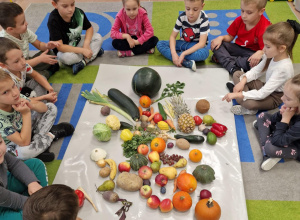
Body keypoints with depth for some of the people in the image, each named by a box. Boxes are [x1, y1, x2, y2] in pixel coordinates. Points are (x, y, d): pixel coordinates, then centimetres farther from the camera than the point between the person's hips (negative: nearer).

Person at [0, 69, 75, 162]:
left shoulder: (17, 98, -17)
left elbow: (44, 107, -7)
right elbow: (24, 143, -38)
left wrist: (32, 106, -31)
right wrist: (26, 113, -36)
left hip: (25, 128, 7)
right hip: (14, 146, -7)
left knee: (51, 107, 3)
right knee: (24, 151, -42)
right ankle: (51, 134, -12)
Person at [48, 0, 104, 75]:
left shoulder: (78, 12, -17)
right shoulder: (53, 20, -29)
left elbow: (89, 28, -1)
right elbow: (60, 46, -30)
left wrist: (86, 44, -20)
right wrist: (82, 50, -32)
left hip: (77, 43, 5)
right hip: (64, 50, -5)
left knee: (98, 37, -10)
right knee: (66, 57, -37)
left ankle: (83, 62, -23)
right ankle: (94, 53, -11)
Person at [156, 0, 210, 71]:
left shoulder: (204, 19, -22)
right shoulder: (182, 17, -13)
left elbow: (202, 43, -28)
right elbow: (173, 36, -11)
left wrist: (183, 54, -38)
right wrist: (173, 53, -31)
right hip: (183, 43, 4)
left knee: (204, 52, -40)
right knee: (160, 44, -18)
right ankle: (186, 62, -34)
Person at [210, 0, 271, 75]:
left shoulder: (265, 28, -23)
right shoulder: (239, 20, -5)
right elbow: (230, 37, 4)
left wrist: (259, 53, -48)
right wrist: (221, 38, -17)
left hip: (252, 53, -5)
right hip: (237, 48, 5)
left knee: (259, 61, -40)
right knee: (216, 44, -15)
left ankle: (223, 59, -27)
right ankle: (233, 69, -33)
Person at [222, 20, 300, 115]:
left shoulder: (283, 68, -34)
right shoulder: (273, 55, -12)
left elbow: (262, 94, -34)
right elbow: (256, 71, 4)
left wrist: (237, 95, -33)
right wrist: (242, 81, -13)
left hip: (274, 97, -8)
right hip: (266, 87, 8)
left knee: (248, 103, -38)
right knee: (237, 74, 6)